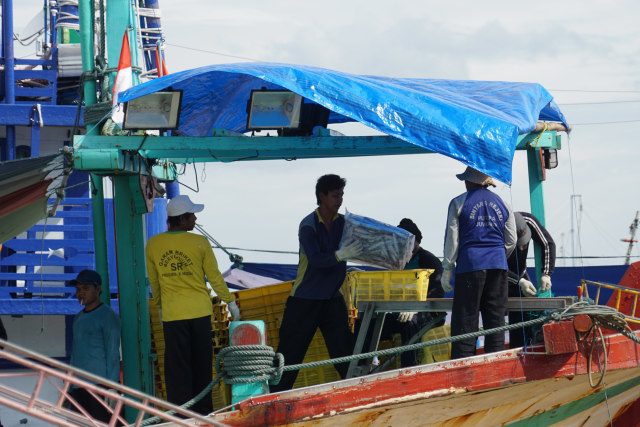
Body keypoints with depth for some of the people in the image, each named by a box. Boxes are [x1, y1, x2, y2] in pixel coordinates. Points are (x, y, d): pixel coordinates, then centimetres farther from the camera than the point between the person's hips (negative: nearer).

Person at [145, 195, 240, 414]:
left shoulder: (153, 244, -1)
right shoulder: (199, 243, -7)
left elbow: (154, 281, 9)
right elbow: (214, 277, 0)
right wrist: (230, 302, 12)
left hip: (172, 314, 1)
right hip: (200, 311, -1)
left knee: (177, 366, 3)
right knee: (202, 365, 11)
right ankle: (202, 409, 18)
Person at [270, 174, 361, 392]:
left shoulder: (344, 223, 4)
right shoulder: (308, 225, -11)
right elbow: (315, 259, -24)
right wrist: (341, 255, -40)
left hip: (332, 299, 4)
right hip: (304, 299, -4)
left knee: (345, 353, -1)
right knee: (290, 352, -1)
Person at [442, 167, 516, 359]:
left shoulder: (459, 203, -1)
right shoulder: (502, 203, 10)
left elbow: (452, 239, -2)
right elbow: (511, 241, 12)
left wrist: (447, 269, 3)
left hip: (470, 265, -4)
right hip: (498, 266, 4)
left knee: (465, 320, -2)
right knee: (495, 317, 7)